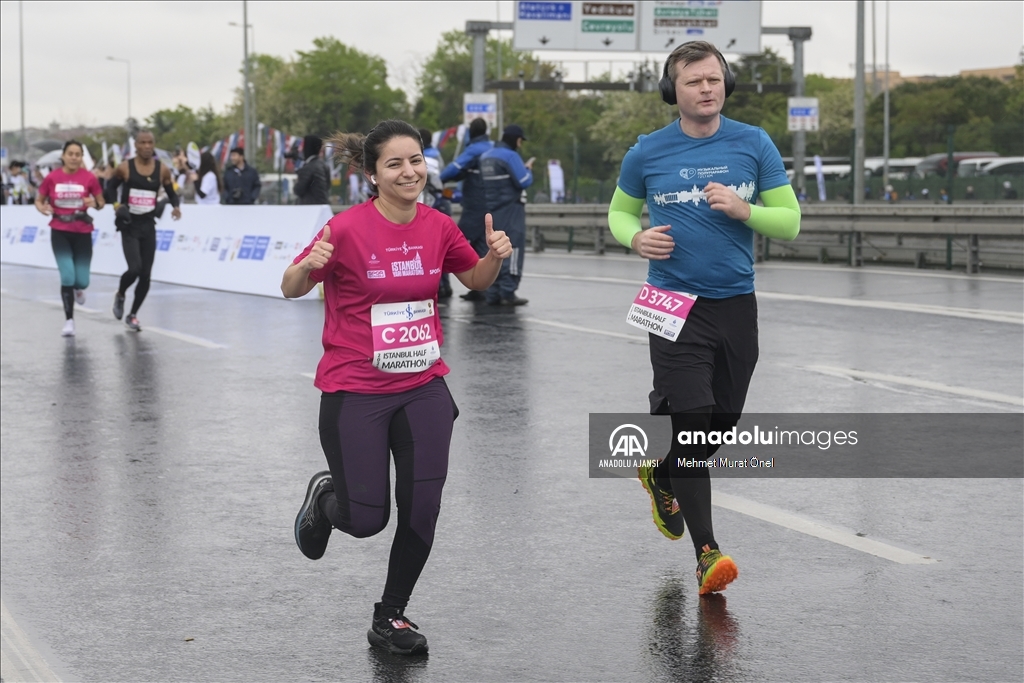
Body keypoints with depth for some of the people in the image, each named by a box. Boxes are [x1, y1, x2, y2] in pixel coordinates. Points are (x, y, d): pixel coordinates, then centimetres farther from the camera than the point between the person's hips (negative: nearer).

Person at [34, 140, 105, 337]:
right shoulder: (52, 178, -5)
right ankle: (69, 321, 4)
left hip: (82, 233, 1)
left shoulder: (89, 178, -6)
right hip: (60, 232, 0)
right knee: (67, 277, -12)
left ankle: (78, 289, 41)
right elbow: (39, 200, 7)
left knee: (82, 281, 0)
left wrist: (94, 203, -18)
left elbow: (101, 202, 4)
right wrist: (43, 208, -15)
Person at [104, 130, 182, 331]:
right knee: (134, 269, -19)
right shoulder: (125, 168, -5)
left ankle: (132, 315, 22)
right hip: (129, 225, -3)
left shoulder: (162, 170, 0)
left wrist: (176, 207, -11)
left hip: (149, 226, 3)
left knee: (145, 275, 3)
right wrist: (117, 205, -9)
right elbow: (110, 188, 9)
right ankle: (120, 295, 15)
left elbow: (172, 193, 10)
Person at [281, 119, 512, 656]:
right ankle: (326, 496, 35)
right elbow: (291, 289, -5)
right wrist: (308, 266, -28)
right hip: (354, 391, -4)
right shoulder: (348, 228, -14)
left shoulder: (438, 227, 0)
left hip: (423, 389, 4)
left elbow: (476, 280, 16)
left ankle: (391, 617, 20)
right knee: (366, 519, -2)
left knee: (421, 510, -2)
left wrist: (495, 256, -6)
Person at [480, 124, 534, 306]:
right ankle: (507, 292, -10)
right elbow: (524, 181, -16)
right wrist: (528, 169, 5)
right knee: (512, 250, -5)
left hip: (491, 211, 7)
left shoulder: (485, 157, 11)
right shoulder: (510, 156, -12)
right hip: (510, 210, -7)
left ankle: (493, 293, 8)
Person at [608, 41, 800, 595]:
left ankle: (661, 473, 43)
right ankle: (706, 552, -9)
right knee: (689, 419, -12)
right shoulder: (646, 153, 0)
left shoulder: (754, 145, 2)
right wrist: (637, 238, -8)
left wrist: (743, 210, -16)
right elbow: (619, 212, 15)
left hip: (736, 304, 3)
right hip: (676, 305, -3)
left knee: (723, 420, 12)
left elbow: (790, 221, 4)